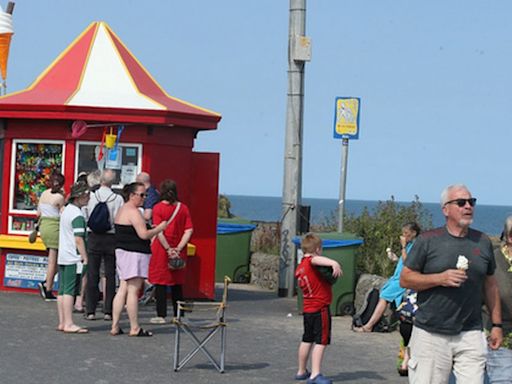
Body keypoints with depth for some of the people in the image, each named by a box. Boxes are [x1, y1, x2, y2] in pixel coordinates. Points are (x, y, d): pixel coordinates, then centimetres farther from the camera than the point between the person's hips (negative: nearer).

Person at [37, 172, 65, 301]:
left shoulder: (43, 194, 9)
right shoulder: (59, 197, -11)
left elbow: (38, 213, 14)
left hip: (43, 225, 7)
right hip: (54, 227, -7)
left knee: (54, 260, 15)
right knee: (53, 261, -1)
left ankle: (46, 284, 2)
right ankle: (48, 291, 0)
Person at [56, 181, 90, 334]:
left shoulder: (66, 210, 15)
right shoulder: (78, 215, -14)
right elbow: (78, 239, -19)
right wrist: (85, 259, -15)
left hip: (62, 257, 9)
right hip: (73, 258, -9)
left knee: (62, 290, 9)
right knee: (69, 291, -8)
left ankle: (62, 322, 13)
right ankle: (68, 324, -8)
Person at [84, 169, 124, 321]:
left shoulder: (90, 197, -6)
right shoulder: (118, 199, -8)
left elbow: (84, 217, -4)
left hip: (94, 237, 0)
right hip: (111, 238, 0)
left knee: (92, 274, 6)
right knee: (110, 275, 6)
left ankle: (90, 311, 6)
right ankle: (108, 311, 6)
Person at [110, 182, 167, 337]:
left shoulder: (122, 210, 18)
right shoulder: (133, 212, -15)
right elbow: (144, 234, -20)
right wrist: (160, 228, -7)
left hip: (122, 252, 10)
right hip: (134, 254, -10)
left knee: (123, 289, 9)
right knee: (133, 290, -6)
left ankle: (115, 326, 8)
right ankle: (135, 328, -3)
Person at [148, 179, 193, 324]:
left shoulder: (158, 208, -8)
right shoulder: (183, 208, 3)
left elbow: (159, 232, -16)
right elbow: (189, 231, -3)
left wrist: (168, 249, -13)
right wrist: (178, 249, -6)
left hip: (161, 250, -4)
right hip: (178, 252, 4)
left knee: (160, 282, 2)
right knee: (177, 283, 12)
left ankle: (161, 315, 0)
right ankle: (178, 315, 15)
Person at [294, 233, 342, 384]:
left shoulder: (300, 268, 12)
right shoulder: (312, 261, -13)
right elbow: (317, 259, -37)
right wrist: (333, 263, -56)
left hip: (308, 308, 9)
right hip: (320, 308, -9)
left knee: (307, 340, 19)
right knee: (321, 342, -9)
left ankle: (301, 371, 28)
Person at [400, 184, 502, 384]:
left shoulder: (482, 242, 11)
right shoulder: (428, 240, 0)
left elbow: (490, 285, 17)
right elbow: (405, 279, -1)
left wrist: (496, 325, 13)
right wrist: (440, 278, -14)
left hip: (470, 334, 3)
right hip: (430, 335, -2)